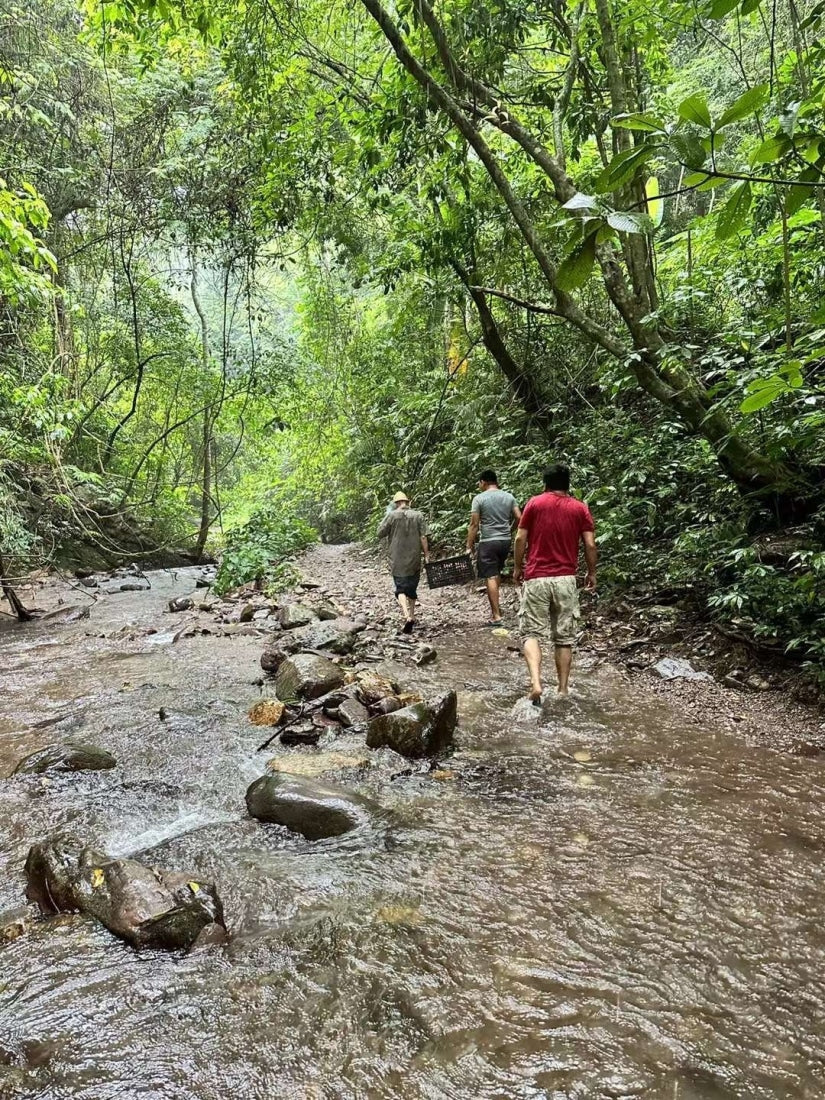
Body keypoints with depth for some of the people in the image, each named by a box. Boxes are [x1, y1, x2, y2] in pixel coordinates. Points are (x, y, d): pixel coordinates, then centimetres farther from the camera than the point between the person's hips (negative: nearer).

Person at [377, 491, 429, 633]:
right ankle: (411, 615, 29)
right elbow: (423, 537, -5)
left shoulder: (392, 516, -5)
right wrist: (426, 554, -1)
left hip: (397, 561, -2)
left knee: (401, 589, -2)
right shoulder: (418, 516, 0)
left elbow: (380, 534, -3)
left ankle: (407, 616, -23)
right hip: (414, 560, 3)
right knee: (412, 588, 18)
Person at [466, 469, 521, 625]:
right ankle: (495, 605, 28)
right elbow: (519, 518, 3)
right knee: (497, 572, 23)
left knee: (490, 577, -2)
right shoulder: (509, 497, 7)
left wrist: (469, 547, -4)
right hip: (506, 541, 5)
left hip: (488, 542, -5)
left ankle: (496, 616, -4)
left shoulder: (479, 498, -6)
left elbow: (474, 525, -8)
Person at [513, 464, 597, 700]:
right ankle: (563, 690, 13)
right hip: (566, 579, 1)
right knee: (564, 638, 10)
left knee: (531, 633, 2)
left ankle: (535, 682, -19)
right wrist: (592, 573, 14)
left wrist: (518, 567, 11)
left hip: (536, 578, -1)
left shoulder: (534, 503, 1)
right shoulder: (580, 508, 5)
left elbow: (520, 539, -1)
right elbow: (590, 545, 0)